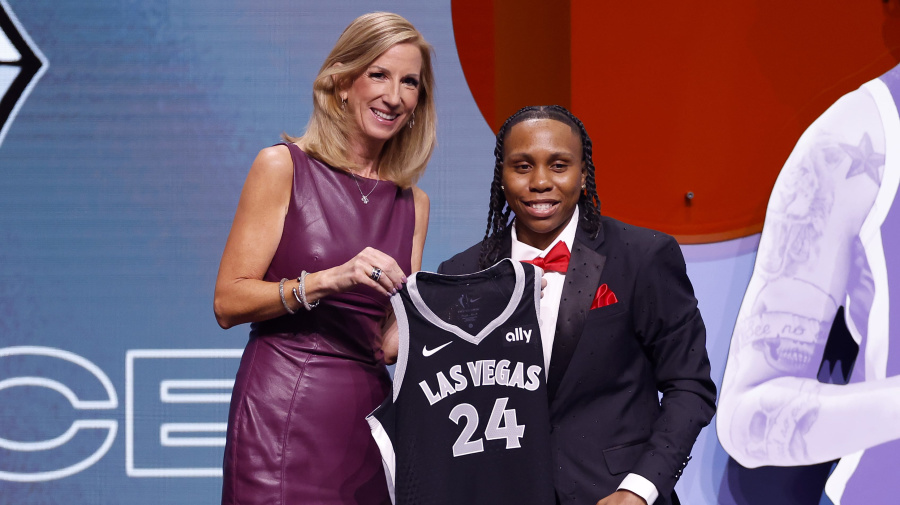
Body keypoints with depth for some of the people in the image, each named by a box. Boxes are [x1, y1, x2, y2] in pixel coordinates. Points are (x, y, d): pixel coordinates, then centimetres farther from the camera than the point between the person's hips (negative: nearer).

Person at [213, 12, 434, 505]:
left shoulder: (413, 203, 14)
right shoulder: (284, 167, 0)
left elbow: (391, 340, 13)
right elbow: (229, 302, -6)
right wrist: (330, 280, -17)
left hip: (369, 409, 5)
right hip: (284, 413, -5)